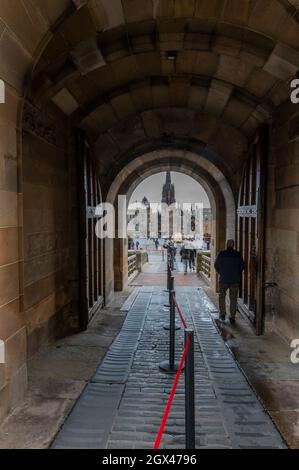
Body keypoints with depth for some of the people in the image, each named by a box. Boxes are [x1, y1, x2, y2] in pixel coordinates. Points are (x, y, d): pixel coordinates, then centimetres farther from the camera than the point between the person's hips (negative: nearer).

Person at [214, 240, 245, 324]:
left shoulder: (221, 254, -6)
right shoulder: (238, 255, -4)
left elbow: (216, 265, 1)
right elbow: (242, 266, 2)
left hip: (223, 279, 0)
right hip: (235, 280, 1)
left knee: (222, 297, 18)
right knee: (233, 299, 8)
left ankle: (223, 314, 16)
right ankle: (232, 317, 9)